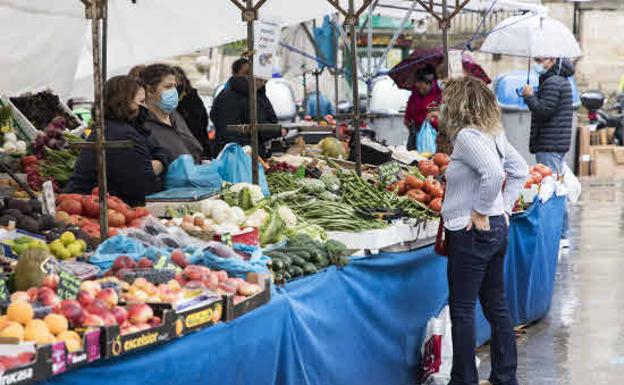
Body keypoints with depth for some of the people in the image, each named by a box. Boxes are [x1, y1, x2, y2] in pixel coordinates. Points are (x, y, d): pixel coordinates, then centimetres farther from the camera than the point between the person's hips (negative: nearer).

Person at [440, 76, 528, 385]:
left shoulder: (467, 137, -17)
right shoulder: (494, 134, 9)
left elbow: (493, 173, -31)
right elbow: (520, 170, 18)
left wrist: (481, 212, -20)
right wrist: (505, 206, 14)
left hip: (471, 232, -9)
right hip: (497, 229, 9)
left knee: (462, 310, 1)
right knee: (496, 306, 15)